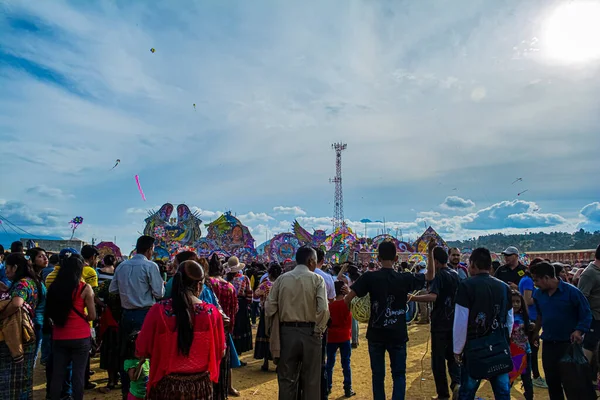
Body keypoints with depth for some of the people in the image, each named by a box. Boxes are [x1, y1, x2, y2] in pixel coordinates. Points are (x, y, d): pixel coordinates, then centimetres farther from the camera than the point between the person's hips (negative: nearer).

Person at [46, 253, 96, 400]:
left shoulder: (54, 287, 0)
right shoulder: (85, 288, -11)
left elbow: (49, 312, 12)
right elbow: (92, 316, -7)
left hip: (59, 337, 4)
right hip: (80, 337, -3)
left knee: (57, 374, 13)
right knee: (78, 374, 6)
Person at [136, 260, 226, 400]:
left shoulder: (159, 310, -16)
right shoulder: (212, 312, -14)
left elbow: (142, 349, -6)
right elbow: (219, 351, -3)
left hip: (166, 384, 0)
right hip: (200, 385, 1)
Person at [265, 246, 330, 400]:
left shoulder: (281, 279, 0)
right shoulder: (317, 279, -7)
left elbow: (269, 308, -3)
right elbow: (323, 309, -17)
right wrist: (319, 329, -4)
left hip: (287, 332, 2)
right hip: (310, 332, -2)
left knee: (286, 378, 14)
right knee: (311, 379, 12)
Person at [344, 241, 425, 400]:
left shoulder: (369, 277, -10)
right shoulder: (404, 278, -6)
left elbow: (347, 300, -13)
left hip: (376, 334, 0)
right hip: (398, 334, 0)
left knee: (378, 374, 13)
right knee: (399, 374, 12)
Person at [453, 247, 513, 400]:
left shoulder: (466, 285, -12)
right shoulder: (504, 287, 4)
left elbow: (460, 322, -13)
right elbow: (509, 321, 12)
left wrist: (457, 350, -2)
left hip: (475, 347, -5)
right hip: (500, 347, 5)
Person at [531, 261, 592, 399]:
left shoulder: (571, 292, -15)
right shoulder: (539, 294, 0)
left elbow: (586, 314, -9)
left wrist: (579, 332, -21)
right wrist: (536, 332, 18)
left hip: (569, 343, -4)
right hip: (548, 343, 4)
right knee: (551, 380, 12)